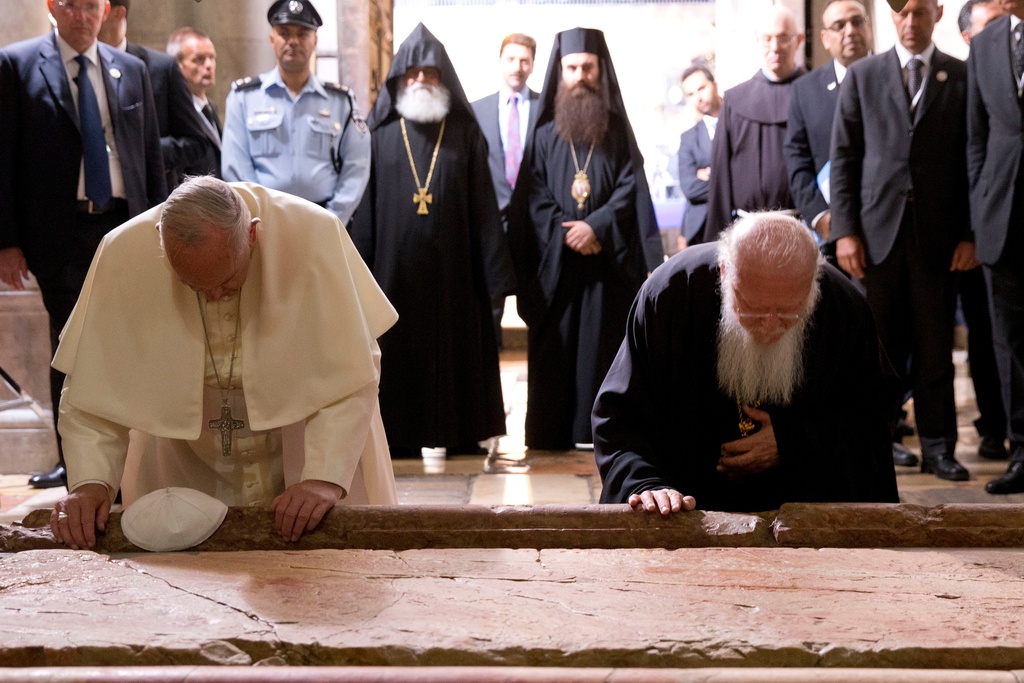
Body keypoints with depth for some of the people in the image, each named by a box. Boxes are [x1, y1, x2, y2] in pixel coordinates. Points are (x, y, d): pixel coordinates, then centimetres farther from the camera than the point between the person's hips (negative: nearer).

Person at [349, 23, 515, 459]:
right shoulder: (381, 132, 6)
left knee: (456, 344, 6)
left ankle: (461, 431, 17)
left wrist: (494, 273, -4)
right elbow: (365, 205, 3)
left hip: (452, 264, 0)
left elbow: (483, 205, 2)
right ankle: (400, 434, 13)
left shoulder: (465, 131, 5)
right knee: (399, 348, 4)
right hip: (396, 264, 0)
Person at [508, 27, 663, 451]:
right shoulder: (545, 134, 8)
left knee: (602, 340, -2)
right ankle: (552, 430, 5)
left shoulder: (618, 130, 7)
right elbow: (533, 193, 2)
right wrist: (565, 231, -12)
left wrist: (596, 225, -14)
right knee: (555, 344, 0)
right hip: (555, 260, 1)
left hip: (607, 258, 0)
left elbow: (631, 186, -1)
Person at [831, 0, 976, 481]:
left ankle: (938, 446, 12)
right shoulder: (862, 75, 9)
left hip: (938, 234, 0)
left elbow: (973, 161, 4)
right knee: (879, 345, 3)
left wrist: (970, 234, -3)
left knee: (935, 346, 4)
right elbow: (843, 157, 5)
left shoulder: (962, 77, 7)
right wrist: (844, 229, -3)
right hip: (878, 229, 0)